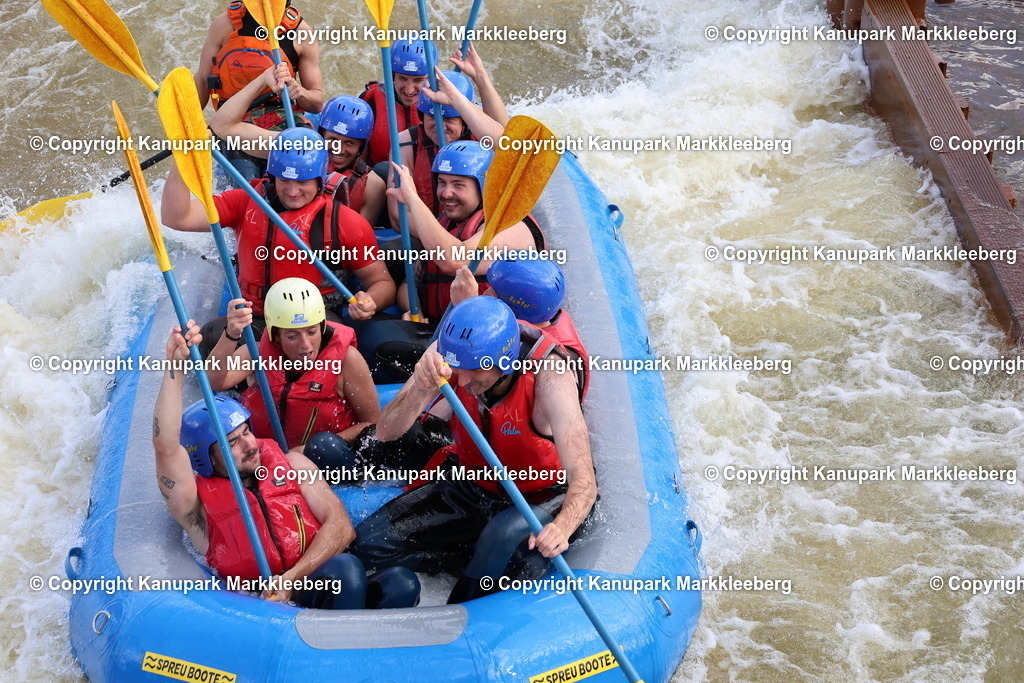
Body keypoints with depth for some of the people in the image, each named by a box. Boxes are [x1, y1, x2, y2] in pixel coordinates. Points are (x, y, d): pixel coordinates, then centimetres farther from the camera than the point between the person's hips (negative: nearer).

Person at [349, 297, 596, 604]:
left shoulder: (547, 373, -31)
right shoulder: (447, 355, -20)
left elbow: (584, 480, -38)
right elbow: (386, 433, -22)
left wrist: (562, 527, -60)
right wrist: (421, 390, -43)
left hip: (541, 498, -4)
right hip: (470, 484, 4)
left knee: (505, 534, -37)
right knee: (368, 544, -9)